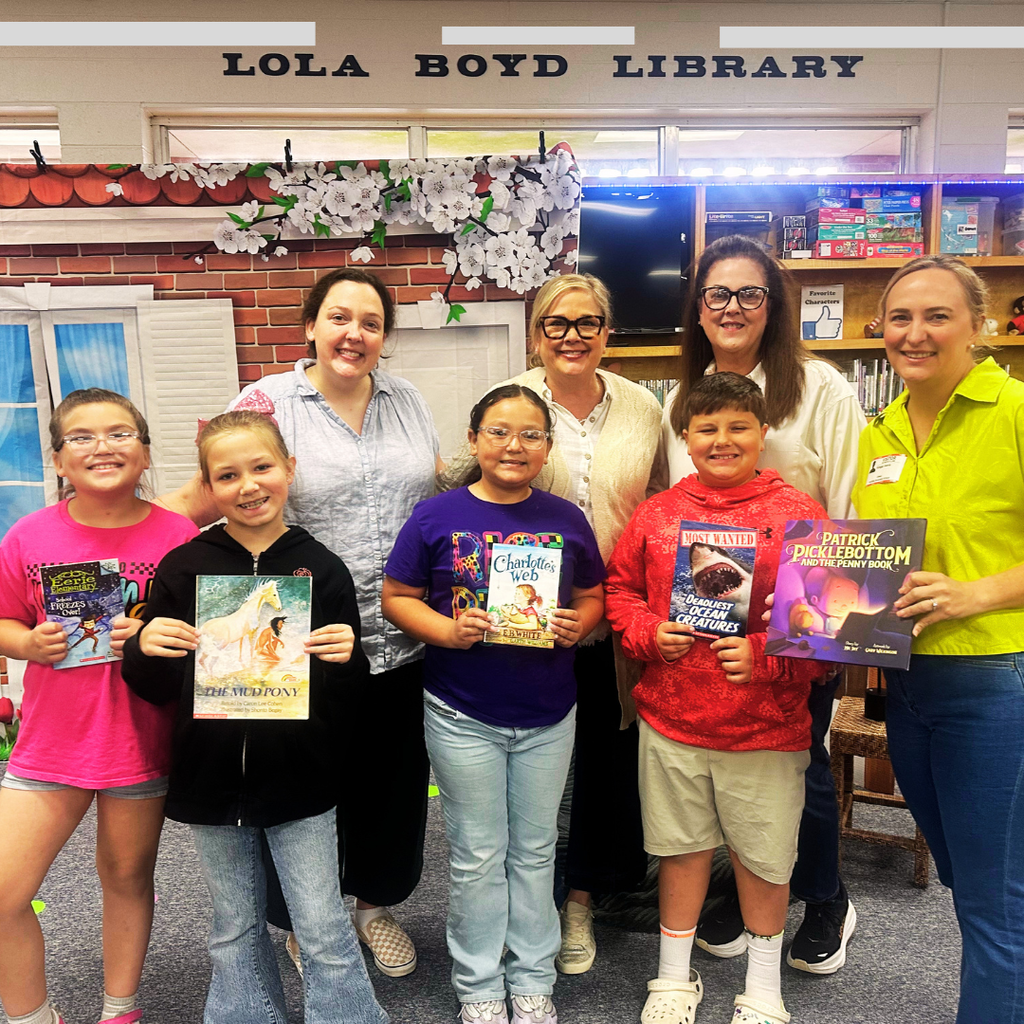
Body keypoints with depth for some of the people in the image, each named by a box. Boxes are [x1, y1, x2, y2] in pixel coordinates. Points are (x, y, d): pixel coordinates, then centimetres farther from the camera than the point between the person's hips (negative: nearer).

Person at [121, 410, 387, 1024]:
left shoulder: (321, 567, -5)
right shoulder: (184, 568, -3)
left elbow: (350, 690, -1)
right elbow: (155, 689, 1)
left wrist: (344, 657, -23)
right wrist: (144, 649, -20)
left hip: (299, 779, -1)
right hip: (212, 780, 2)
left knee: (324, 930, 6)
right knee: (235, 930, 19)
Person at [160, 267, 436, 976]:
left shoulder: (407, 400, 8)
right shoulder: (269, 403, -6)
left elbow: (440, 492, 19)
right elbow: (195, 505, -8)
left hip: (403, 644, 4)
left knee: (395, 781, 18)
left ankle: (377, 902, 45)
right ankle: (304, 923, 41)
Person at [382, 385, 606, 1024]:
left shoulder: (566, 520, 0)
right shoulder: (437, 517, -7)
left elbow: (592, 596, 8)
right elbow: (397, 598, -4)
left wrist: (578, 626, -13)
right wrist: (448, 632, -20)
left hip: (548, 716, 2)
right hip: (463, 716, -2)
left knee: (535, 850, 17)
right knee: (478, 857, 12)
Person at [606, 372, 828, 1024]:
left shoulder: (797, 513, -7)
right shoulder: (657, 513, 2)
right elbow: (620, 588, 11)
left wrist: (766, 655, -19)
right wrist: (649, 634, -7)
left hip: (766, 725, -2)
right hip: (672, 718, 2)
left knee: (764, 856, 15)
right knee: (682, 847, 17)